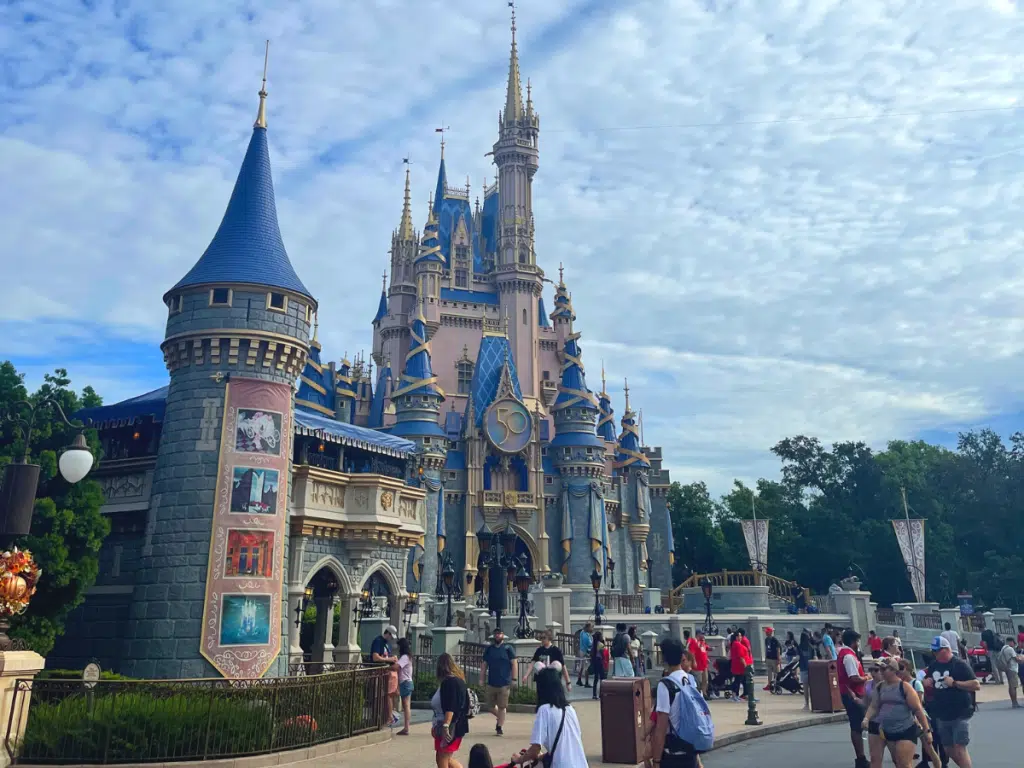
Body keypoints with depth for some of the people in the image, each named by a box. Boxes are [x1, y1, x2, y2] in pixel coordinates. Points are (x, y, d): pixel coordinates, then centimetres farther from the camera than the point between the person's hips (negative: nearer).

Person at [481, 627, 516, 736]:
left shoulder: (508, 648, -1)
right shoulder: (489, 649, 8)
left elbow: (514, 664, -4)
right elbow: (484, 665, 11)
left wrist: (514, 679, -9)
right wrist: (482, 679, 4)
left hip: (504, 683, -4)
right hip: (491, 683, 4)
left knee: (502, 706, 1)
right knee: (489, 706, 7)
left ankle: (500, 727, 14)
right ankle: (500, 718, 33)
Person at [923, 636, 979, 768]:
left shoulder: (960, 664, -9)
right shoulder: (933, 665, 9)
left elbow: (976, 685, -16)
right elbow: (926, 684, 21)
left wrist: (955, 683, -24)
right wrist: (926, 682, -2)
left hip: (960, 715, -6)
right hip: (941, 716, 7)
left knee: (960, 750, -9)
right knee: (949, 750, 14)